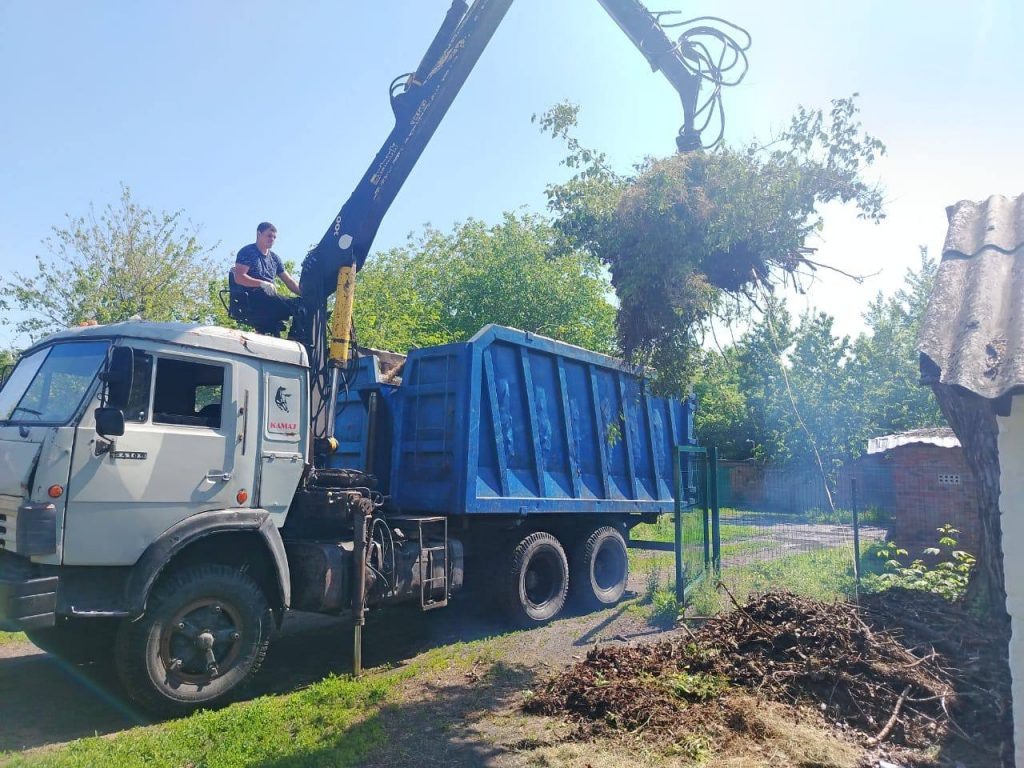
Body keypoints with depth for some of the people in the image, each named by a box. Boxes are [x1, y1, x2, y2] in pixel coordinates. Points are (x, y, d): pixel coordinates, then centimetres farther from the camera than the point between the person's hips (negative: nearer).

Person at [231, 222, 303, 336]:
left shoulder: (274, 258, 23)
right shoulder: (247, 252, 2)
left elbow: (289, 281, 18)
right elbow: (239, 278, -11)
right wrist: (262, 283, -25)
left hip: (269, 300, 7)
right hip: (250, 298, -7)